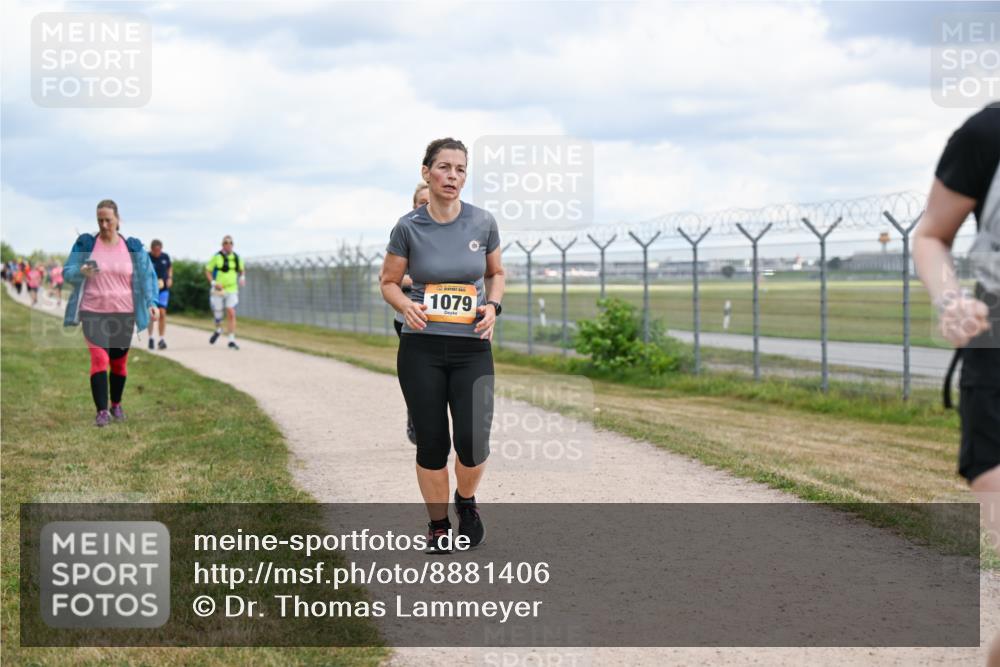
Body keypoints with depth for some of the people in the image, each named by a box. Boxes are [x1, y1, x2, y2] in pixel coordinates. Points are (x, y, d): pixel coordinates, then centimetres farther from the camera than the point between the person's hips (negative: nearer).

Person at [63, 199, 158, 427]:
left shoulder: (133, 247, 4)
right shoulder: (85, 244, 1)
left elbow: (148, 275, 10)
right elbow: (67, 272, 2)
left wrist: (151, 302, -2)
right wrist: (81, 271, -21)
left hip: (124, 314, 2)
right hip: (93, 312, -2)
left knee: (119, 361, 9)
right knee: (99, 359, -15)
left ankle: (116, 404, 28)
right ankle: (101, 411, -15)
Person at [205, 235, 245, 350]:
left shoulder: (236, 257, 5)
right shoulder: (217, 257, -5)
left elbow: (241, 269, 23)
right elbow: (207, 271, 0)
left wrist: (242, 278, 4)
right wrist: (213, 283, -13)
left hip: (232, 290, 2)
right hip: (218, 291, -1)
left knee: (231, 314, -11)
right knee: (218, 316, 7)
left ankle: (232, 340, -8)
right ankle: (218, 330, 41)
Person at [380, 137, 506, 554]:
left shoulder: (483, 223, -1)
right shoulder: (409, 227, -4)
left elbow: (496, 273, 15)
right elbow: (388, 282, 7)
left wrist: (493, 306, -4)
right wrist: (405, 305, -14)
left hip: (472, 348, 1)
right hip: (421, 348, 0)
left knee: (473, 439, -10)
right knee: (431, 442, 1)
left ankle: (466, 500, 22)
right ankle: (438, 525, 21)